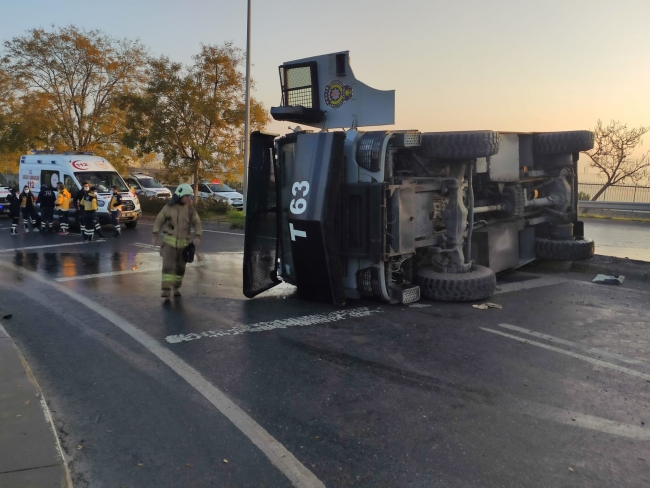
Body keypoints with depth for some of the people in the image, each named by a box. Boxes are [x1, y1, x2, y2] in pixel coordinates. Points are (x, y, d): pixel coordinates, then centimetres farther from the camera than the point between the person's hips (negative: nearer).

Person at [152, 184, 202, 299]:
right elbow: (159, 220, 5)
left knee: (180, 266, 9)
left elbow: (197, 224, -3)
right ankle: (166, 291, -12)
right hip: (169, 241, -2)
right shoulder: (168, 207, -6)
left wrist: (198, 236, -20)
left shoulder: (190, 208, -3)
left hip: (183, 242, 2)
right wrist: (154, 236, -2)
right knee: (168, 266, -12)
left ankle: (176, 287, 29)